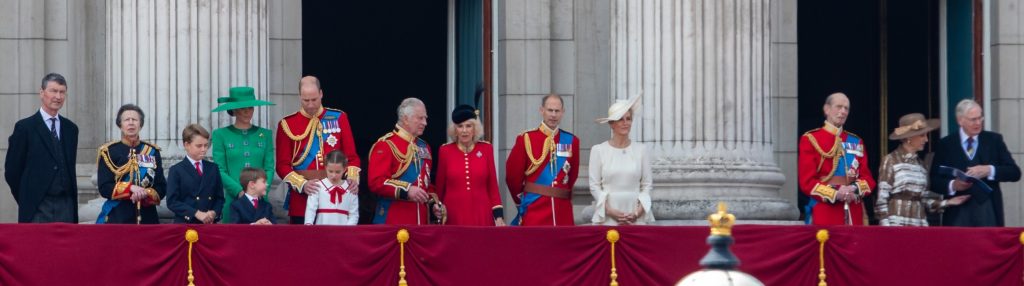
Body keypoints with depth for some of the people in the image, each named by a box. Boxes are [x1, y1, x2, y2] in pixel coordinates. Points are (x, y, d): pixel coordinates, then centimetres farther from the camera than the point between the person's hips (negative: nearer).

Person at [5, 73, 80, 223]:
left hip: (65, 205, 5)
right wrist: (27, 199, 4)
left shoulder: (71, 128, 13)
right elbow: (12, 171, 0)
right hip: (38, 209, -4)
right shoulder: (25, 127, -2)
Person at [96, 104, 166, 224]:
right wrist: (130, 188, -17)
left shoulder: (152, 152, 10)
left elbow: (161, 188, 7)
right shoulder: (108, 152, 4)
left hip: (147, 218, 2)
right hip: (117, 218, -2)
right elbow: (104, 188, -3)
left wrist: (144, 194, -13)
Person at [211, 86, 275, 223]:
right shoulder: (221, 135, 5)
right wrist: (240, 191, -13)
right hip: (232, 198, -2)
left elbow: (269, 168, 7)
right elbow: (220, 171, -1)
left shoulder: (265, 134, 11)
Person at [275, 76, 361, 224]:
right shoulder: (287, 124, 2)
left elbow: (351, 156, 6)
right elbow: (282, 165, 0)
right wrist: (302, 184, -16)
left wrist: (352, 178, -14)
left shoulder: (339, 118, 6)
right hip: (301, 199, -1)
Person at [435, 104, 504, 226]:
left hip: (482, 216, 1)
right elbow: (440, 188, 10)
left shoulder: (486, 149, 5)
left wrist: (499, 216, 1)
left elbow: (493, 186, 7)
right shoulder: (445, 151, 2)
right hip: (454, 217, -1)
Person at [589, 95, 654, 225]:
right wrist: (610, 211, -10)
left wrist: (638, 212, -7)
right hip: (607, 218, -1)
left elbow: (647, 185, 6)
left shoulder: (640, 150, 6)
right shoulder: (598, 150, 3)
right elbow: (595, 186, 1)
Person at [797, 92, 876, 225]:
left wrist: (855, 189, -11)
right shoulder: (811, 139, 2)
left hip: (854, 215, 4)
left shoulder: (856, 142, 17)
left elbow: (868, 179, 12)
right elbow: (806, 181, -5)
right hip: (824, 214, -4)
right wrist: (835, 194, -17)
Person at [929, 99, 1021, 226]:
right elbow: (934, 181, 6)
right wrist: (953, 185, -14)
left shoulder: (994, 140, 9)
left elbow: (1015, 172, 4)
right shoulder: (945, 145, 7)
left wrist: (989, 170, -12)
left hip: (989, 211, 1)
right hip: (957, 214, -1)